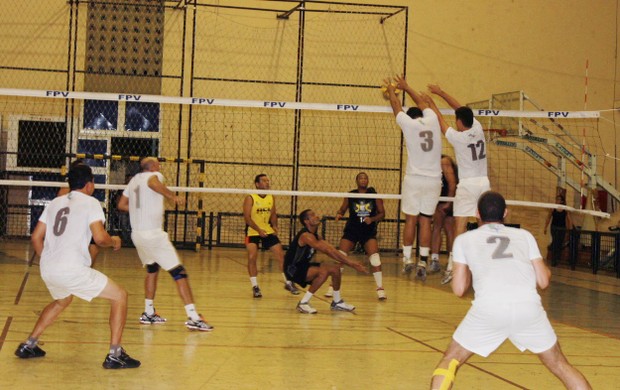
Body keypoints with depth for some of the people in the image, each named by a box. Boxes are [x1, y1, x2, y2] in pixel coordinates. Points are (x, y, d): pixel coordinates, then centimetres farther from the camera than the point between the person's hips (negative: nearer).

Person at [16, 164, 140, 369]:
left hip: (47, 270, 7)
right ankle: (114, 355, -3)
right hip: (73, 269, -7)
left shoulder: (55, 203, 17)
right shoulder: (90, 203, -1)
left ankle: (28, 345, 36)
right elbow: (100, 238, -13)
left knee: (62, 301, 37)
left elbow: (36, 237, 17)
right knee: (120, 296, 3)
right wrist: (114, 241, 9)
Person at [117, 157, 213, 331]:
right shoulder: (154, 175, -1)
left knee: (152, 269, 28)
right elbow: (153, 183, -27)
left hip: (136, 234, 8)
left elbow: (121, 205, 22)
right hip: (153, 233, -8)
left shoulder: (134, 180, 19)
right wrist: (173, 196, -25)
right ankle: (193, 318, -16)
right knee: (179, 272, -8)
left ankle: (148, 313, 28)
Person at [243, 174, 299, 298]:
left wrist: (274, 226, -7)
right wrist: (259, 230, -28)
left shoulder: (271, 198, 3)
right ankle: (255, 286, -1)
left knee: (281, 255, 0)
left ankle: (288, 283, 12)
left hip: (268, 231, 4)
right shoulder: (250, 198, -12)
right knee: (252, 257, -13)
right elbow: (247, 217, -17)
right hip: (253, 232, -4)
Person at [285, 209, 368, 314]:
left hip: (303, 266, 10)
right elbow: (329, 251, -28)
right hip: (293, 269, -10)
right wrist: (350, 262, -27)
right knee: (323, 272, -30)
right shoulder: (306, 236, -22)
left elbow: (333, 252, 3)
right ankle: (303, 303, -21)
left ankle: (337, 302, 22)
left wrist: (352, 263, -9)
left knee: (335, 269, 5)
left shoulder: (316, 236, 9)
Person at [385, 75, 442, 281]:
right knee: (426, 221, 3)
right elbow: (422, 103, 25)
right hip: (434, 180, 2)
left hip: (414, 179, -2)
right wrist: (406, 87, 39)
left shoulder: (409, 123, -2)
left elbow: (397, 106, 16)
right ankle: (423, 262, -1)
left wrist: (391, 90, 35)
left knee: (411, 220, 6)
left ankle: (407, 258, 8)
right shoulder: (432, 120, 6)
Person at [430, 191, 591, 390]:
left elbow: (459, 289, 17)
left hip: (488, 308, -1)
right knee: (559, 365, 20)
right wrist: (546, 269, 42)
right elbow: (543, 281, 20)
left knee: (449, 361, 17)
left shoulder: (464, 239, 21)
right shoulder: (524, 235, 23)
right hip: (529, 306, 1)